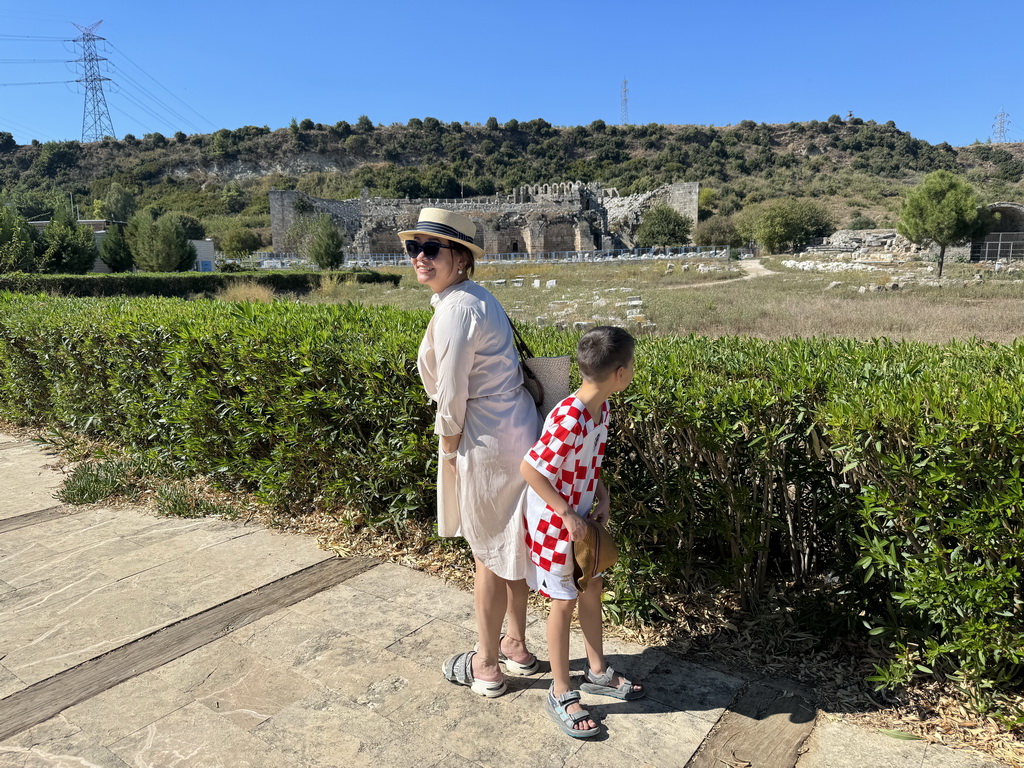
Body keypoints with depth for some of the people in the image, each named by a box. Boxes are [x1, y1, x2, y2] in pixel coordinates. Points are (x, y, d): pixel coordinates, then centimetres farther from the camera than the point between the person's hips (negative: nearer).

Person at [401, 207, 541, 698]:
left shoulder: (455, 309, -20)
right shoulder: (477, 297, 10)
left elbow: (451, 395, -20)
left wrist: (449, 450, -5)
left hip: (487, 442, -9)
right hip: (517, 432, 9)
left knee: (488, 556, 7)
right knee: (511, 547, 21)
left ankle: (486, 667, 27)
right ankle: (516, 646, 39)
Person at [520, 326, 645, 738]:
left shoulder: (602, 407, -3)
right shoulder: (569, 420, -32)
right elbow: (529, 468, -29)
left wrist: (602, 497, -1)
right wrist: (566, 514, -23)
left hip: (581, 518, 9)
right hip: (554, 522, -8)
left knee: (592, 590, 20)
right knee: (564, 602, 5)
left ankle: (597, 672, 41)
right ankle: (561, 693, 25)